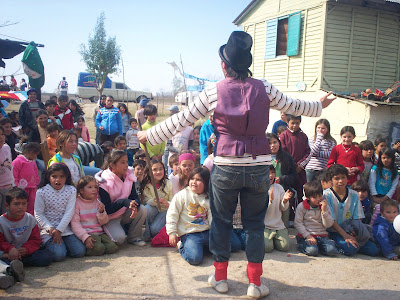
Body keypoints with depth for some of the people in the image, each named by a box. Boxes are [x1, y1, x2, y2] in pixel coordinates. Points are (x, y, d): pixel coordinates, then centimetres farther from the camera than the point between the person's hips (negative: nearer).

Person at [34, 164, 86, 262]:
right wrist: (49, 228, -15)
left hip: (65, 228, 3)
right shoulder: (41, 192, -4)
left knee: (80, 252, -10)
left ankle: (61, 245, 15)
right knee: (59, 255, -22)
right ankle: (48, 245, 9)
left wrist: (59, 230, -14)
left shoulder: (71, 190, -1)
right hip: (47, 229, -3)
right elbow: (38, 214, -3)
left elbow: (69, 212, -6)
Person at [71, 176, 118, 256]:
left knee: (113, 247, -16)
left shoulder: (97, 202, 14)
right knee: (99, 248, -30)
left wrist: (101, 212, -10)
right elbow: (75, 223, -9)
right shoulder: (77, 203, -2)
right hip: (87, 234, -5)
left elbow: (104, 222, 13)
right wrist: (85, 237, -21)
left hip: (100, 232, 6)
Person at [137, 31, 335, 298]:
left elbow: (181, 120, 1)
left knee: (221, 221, 16)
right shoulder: (264, 88, 0)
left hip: (226, 168, -1)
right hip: (259, 168, 1)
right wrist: (320, 106, 36)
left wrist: (150, 135, 14)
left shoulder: (214, 92, -3)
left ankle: (220, 277, 28)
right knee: (255, 223, 14)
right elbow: (293, 106, 15)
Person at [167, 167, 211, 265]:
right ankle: (182, 246, 6)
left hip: (206, 232, 5)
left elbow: (212, 218, 9)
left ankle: (201, 246, 14)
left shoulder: (208, 198, 8)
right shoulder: (182, 195, -4)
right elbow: (172, 214, -4)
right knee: (195, 258, -26)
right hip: (189, 234, -5)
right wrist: (172, 233, -8)